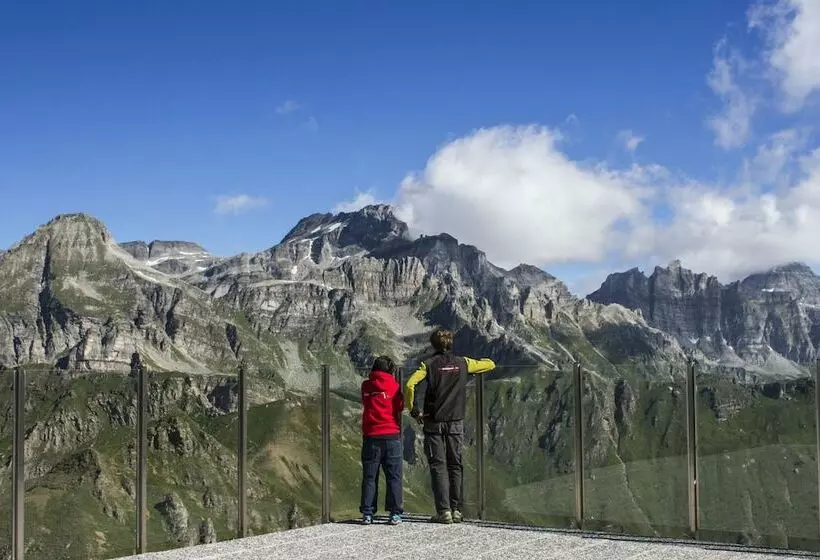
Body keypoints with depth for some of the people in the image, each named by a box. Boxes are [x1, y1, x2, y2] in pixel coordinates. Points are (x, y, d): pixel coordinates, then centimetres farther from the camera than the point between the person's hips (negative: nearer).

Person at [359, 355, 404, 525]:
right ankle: (395, 513, 1)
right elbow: (399, 407, 1)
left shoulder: (366, 385, 4)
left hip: (370, 436, 2)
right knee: (394, 476, 4)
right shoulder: (393, 385, -1)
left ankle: (367, 513, 4)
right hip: (391, 435, -2)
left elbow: (365, 403, 12)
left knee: (369, 476, 7)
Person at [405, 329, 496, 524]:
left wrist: (413, 410, -5)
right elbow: (490, 364, 16)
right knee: (455, 466, 11)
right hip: (456, 423, 2)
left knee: (438, 466, 0)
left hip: (434, 423, -2)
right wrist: (472, 363, 32)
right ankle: (456, 510, 11)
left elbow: (410, 385, -16)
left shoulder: (429, 364, -3)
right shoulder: (462, 363, 4)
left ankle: (444, 511, -6)